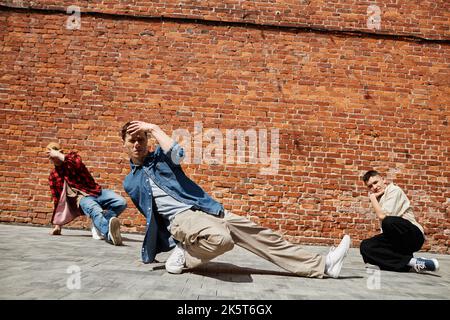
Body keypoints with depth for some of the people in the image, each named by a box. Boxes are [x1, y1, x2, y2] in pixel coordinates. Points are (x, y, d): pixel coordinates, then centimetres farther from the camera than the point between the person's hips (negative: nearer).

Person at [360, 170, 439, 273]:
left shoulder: (394, 190, -3)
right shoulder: (380, 198, 20)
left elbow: (383, 216, -15)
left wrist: (372, 197, -6)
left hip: (413, 235, -8)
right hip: (396, 238, 8)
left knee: (389, 222, -38)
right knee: (365, 246, -14)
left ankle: (410, 262, -17)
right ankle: (410, 262, -20)